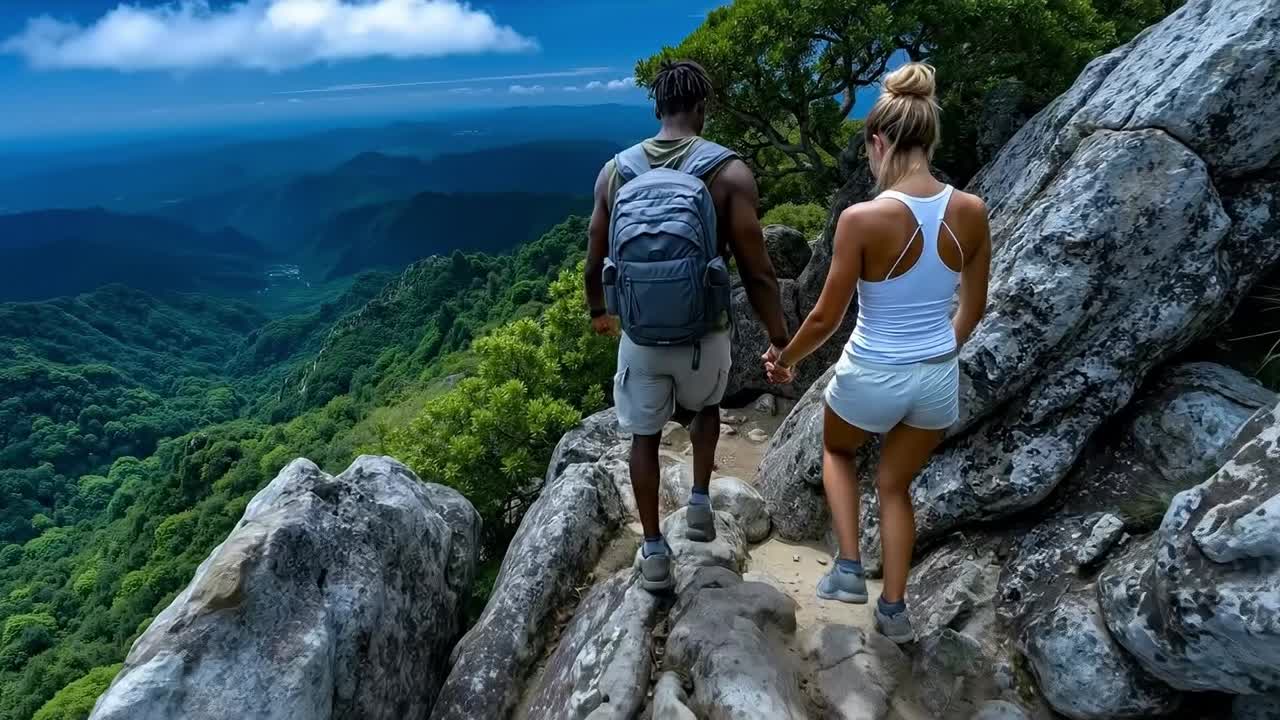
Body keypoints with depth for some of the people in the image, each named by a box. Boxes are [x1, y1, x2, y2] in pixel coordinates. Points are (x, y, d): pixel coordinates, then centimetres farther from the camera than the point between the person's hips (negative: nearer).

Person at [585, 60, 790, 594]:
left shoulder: (616, 170, -1)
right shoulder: (729, 172, -11)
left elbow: (595, 263, 6)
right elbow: (756, 272, -13)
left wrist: (597, 311, 25)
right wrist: (779, 338, 0)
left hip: (640, 335, 2)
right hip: (703, 334, -1)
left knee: (645, 437, 19)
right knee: (705, 407, 32)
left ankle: (654, 553, 27)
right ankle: (700, 501, 28)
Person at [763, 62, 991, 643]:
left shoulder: (862, 218, -22)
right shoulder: (972, 212, -7)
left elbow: (826, 318, -15)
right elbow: (973, 308, 6)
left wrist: (785, 359, 4)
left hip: (871, 377, -4)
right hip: (938, 378, 5)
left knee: (837, 449, 31)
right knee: (895, 484, 27)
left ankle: (848, 569, 25)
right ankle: (893, 607, 36)